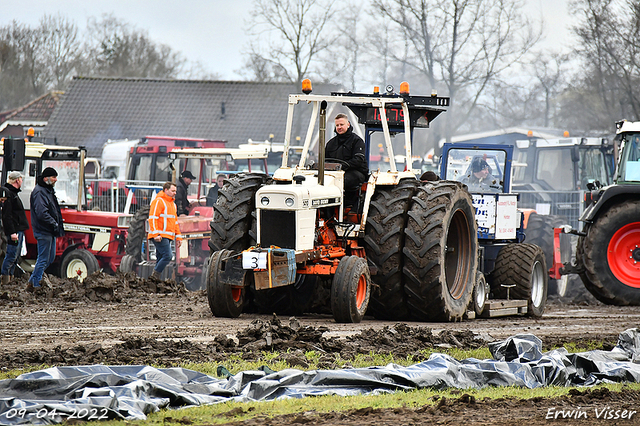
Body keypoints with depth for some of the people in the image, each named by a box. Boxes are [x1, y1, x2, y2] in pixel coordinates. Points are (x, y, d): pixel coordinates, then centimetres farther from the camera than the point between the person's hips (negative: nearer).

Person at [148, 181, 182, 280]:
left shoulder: (172, 204, 23)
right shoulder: (158, 201, -7)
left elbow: (175, 222, 29)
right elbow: (152, 218, -14)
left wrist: (178, 237, 23)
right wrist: (156, 234, -21)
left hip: (167, 237, 9)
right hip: (160, 237, -9)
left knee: (160, 259, 7)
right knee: (167, 255, -18)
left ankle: (155, 277, 8)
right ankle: (155, 276, -15)